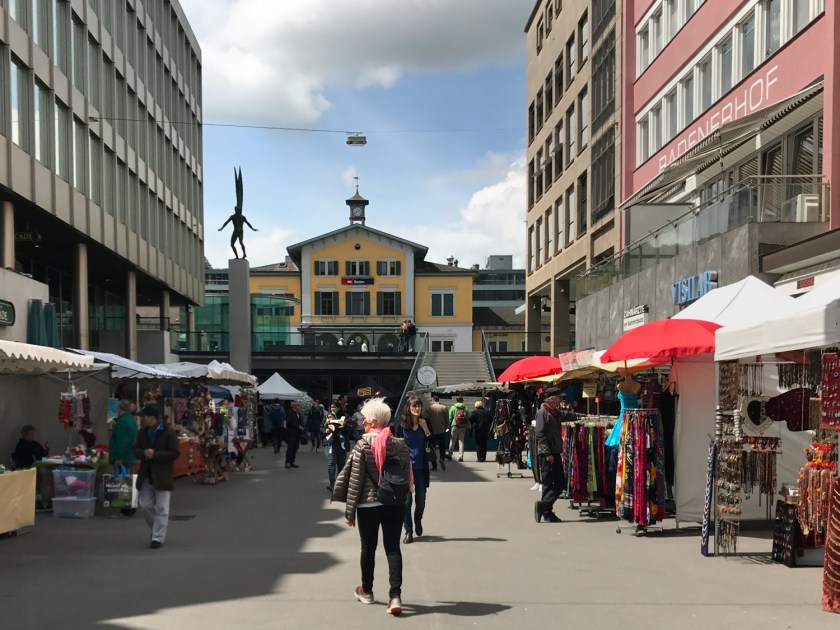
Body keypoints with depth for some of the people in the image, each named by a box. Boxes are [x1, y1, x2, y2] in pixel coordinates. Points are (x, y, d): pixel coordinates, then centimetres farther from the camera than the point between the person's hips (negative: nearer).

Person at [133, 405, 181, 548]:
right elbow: (136, 449, 11)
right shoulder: (142, 433, 8)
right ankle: (157, 529, 30)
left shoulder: (169, 433, -11)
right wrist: (144, 453, -13)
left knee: (161, 508, -2)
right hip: (146, 475, 6)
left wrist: (155, 454, -22)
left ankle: (158, 538, 3)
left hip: (163, 476, -6)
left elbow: (175, 453, -14)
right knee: (145, 505, 8)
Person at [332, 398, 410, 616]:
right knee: (393, 548, 4)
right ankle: (395, 595, -7)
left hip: (368, 505, -2)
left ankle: (366, 591, 31)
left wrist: (349, 510, -3)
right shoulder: (400, 444, -1)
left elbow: (355, 480, -9)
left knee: (368, 548, 14)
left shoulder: (363, 445, -10)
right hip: (395, 504, 2)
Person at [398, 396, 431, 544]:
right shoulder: (402, 425, -4)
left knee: (421, 499, 8)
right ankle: (408, 531, 8)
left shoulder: (424, 423, 3)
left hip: (421, 467, 2)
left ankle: (418, 520, 38)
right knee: (406, 500, -2)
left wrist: (425, 428, -12)